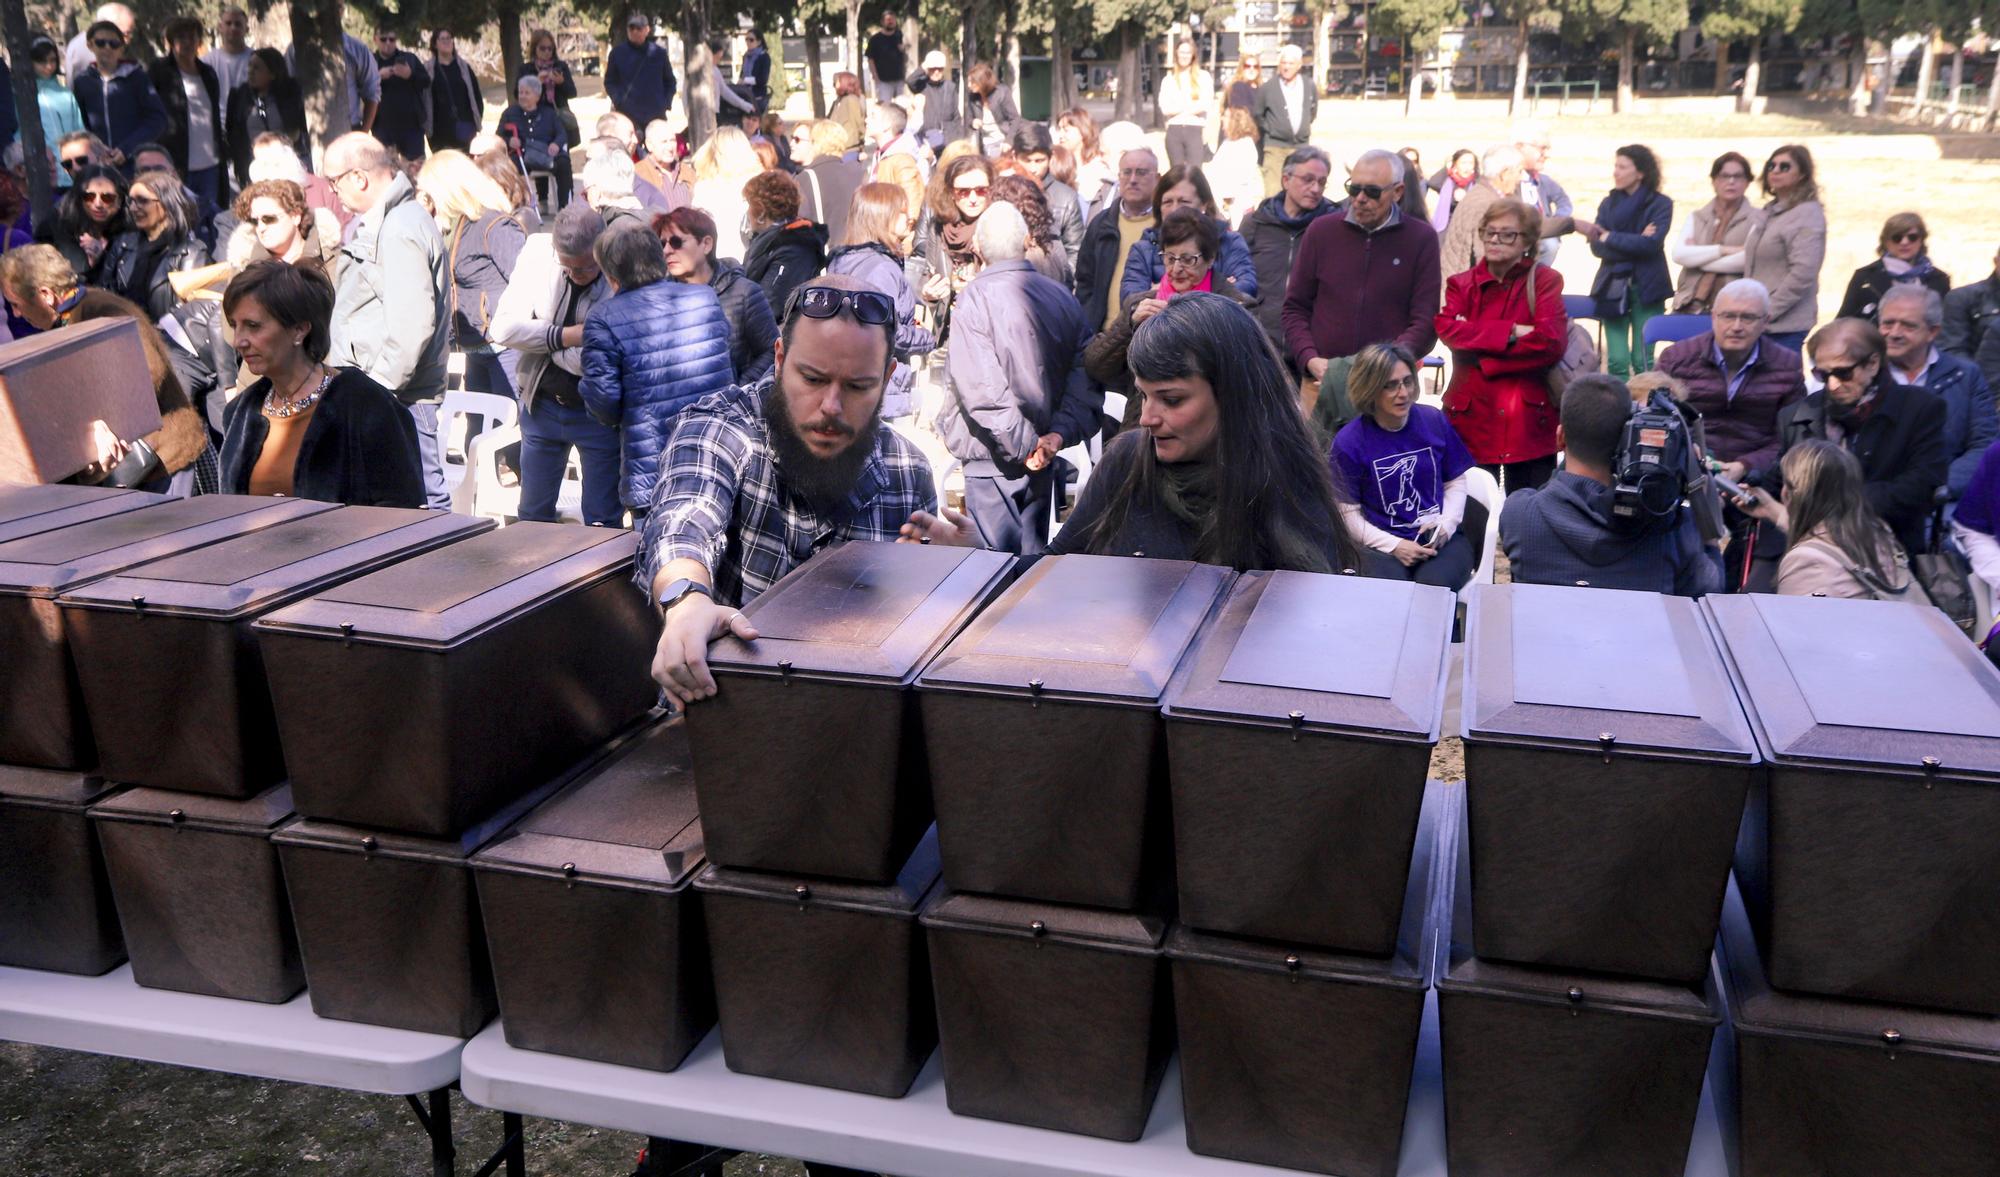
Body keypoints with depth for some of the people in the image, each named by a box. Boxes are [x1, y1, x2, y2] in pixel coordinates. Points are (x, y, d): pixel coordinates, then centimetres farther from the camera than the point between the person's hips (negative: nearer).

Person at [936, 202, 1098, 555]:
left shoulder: (973, 298, -12)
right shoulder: (1062, 297, 3)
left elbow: (981, 386, -20)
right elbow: (1084, 375, -4)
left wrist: (1025, 443, -16)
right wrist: (1061, 432, -10)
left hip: (994, 456, -5)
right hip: (1045, 454, 5)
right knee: (1033, 554, 16)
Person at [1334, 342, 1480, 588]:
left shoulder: (1434, 421, 5)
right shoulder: (1348, 441, -5)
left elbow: (1456, 482, 13)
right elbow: (1349, 512, -2)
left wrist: (1445, 525, -5)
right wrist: (1394, 545, -13)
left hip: (1442, 539, 2)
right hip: (1384, 546, -2)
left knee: (1434, 586, -30)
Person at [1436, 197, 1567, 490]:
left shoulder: (1544, 280, 3)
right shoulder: (1461, 284, 10)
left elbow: (1551, 342, -12)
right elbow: (1448, 329, -11)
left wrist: (1484, 360, -12)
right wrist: (1511, 332, -15)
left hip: (1530, 420, -1)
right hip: (1471, 418, 2)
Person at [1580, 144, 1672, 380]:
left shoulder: (1661, 203, 1)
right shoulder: (1608, 203, 11)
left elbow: (1651, 244, -14)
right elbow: (1597, 247, -1)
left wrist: (1609, 238, -9)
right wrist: (1635, 243, -13)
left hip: (1646, 288, -3)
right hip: (1613, 287, 3)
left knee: (1642, 360, -4)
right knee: (1617, 360, -3)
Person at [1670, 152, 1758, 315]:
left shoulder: (1757, 219, 5)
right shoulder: (1696, 218, 16)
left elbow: (1748, 260, -11)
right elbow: (1679, 254, 0)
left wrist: (1697, 256, -3)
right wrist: (1723, 250, -10)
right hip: (1689, 306, 3)